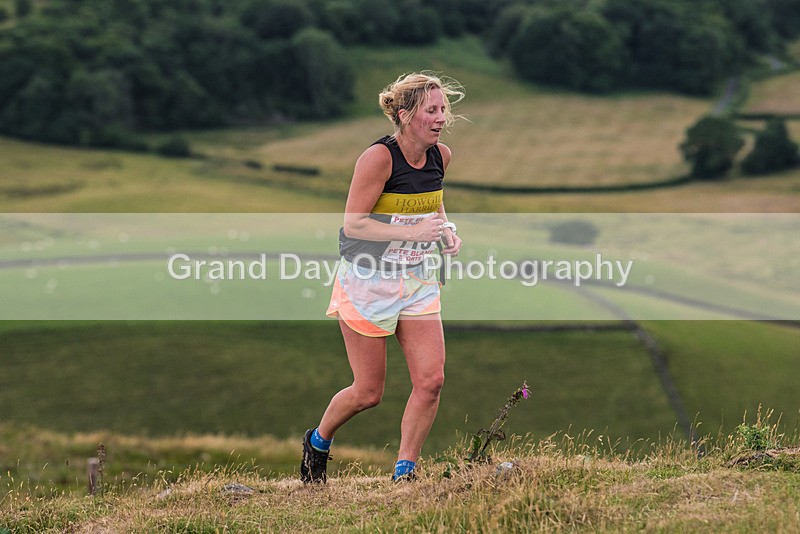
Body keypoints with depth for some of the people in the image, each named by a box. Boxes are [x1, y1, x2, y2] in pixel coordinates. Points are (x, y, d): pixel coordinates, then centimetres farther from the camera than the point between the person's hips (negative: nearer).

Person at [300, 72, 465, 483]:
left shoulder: (440, 155, 2)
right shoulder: (379, 157, -19)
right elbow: (353, 222, -19)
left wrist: (445, 231, 0)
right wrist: (412, 232, -27)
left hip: (418, 280, 6)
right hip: (367, 281, -6)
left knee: (431, 380, -8)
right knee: (368, 393, 1)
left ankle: (403, 474, 4)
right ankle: (317, 443, 30)